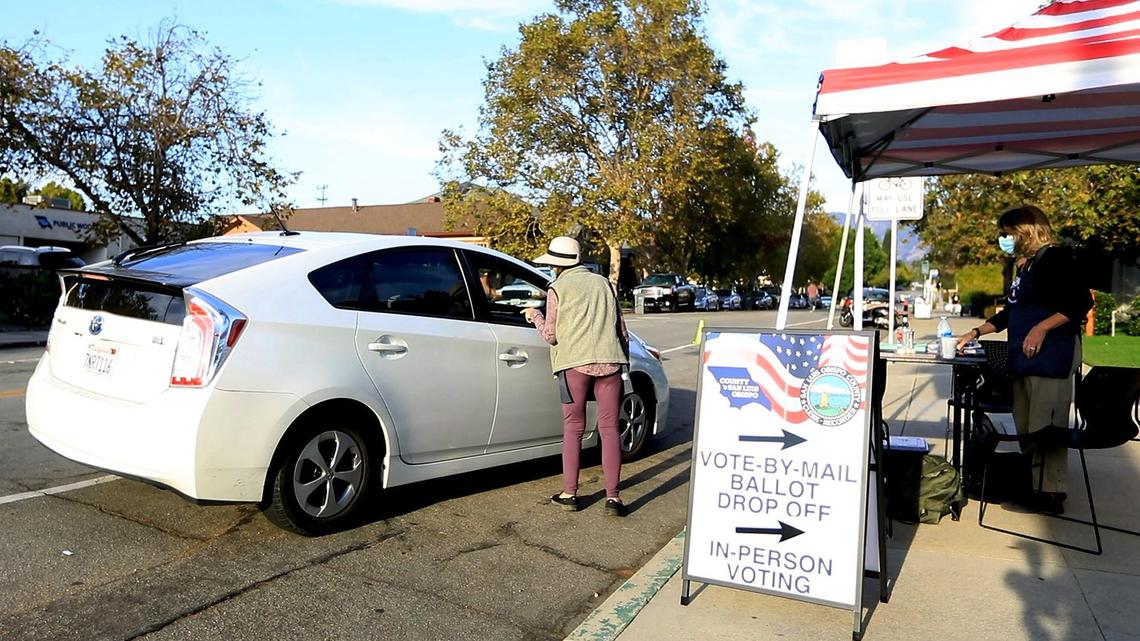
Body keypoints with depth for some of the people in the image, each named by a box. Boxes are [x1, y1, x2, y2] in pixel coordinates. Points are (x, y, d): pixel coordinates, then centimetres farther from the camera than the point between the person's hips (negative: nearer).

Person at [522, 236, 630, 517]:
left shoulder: (558, 288, 4)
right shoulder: (603, 283, 15)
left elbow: (551, 335, 2)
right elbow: (621, 330, 14)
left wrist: (536, 317, 20)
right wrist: (622, 359, 25)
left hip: (575, 363, -2)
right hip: (609, 361, 3)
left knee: (573, 429, 9)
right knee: (609, 429, 4)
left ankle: (569, 494, 13)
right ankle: (612, 497, 2)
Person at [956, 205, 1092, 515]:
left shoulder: (1055, 257, -6)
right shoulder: (1025, 265, 21)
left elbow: (1082, 302, -14)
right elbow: (1011, 311, 27)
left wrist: (1042, 328, -23)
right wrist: (974, 333, 25)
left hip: (1051, 357, -9)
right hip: (1024, 358, 9)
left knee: (1047, 427, -8)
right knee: (1026, 428, 10)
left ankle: (1051, 493, -2)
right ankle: (1031, 486, 17)